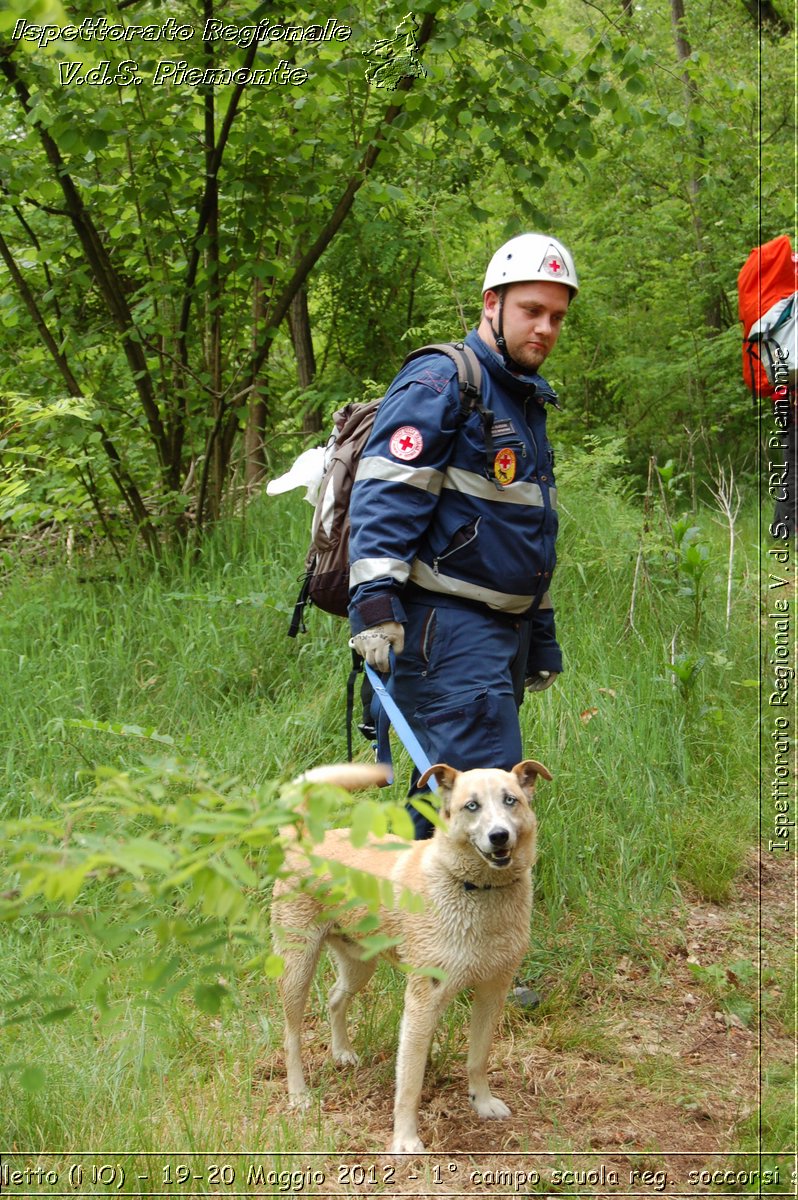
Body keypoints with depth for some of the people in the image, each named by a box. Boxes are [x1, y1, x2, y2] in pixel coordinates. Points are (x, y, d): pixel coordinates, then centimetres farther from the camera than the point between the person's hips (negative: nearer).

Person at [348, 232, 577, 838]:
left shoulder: (527, 402, 22)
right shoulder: (442, 382, -7)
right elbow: (386, 493, -17)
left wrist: (542, 640, 28)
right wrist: (376, 599, -28)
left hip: (502, 629, 10)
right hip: (445, 626, -9)